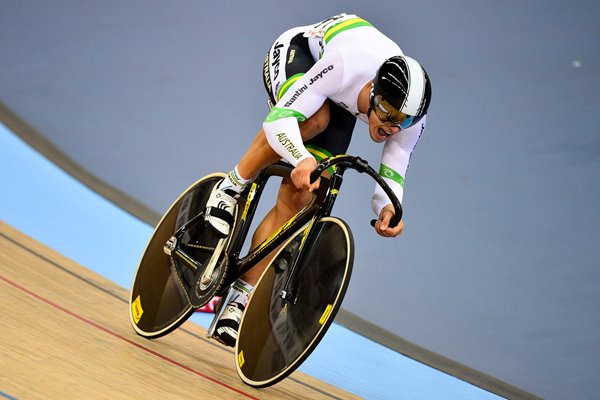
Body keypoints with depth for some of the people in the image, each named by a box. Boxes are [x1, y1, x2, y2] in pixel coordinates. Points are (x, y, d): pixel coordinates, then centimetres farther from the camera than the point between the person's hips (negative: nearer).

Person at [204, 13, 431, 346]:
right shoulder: (344, 65, -44)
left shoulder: (411, 119, -30)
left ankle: (242, 298, -3)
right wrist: (303, 159, -63)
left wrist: (388, 208, -43)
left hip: (339, 104, 3)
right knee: (313, 118, -41)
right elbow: (279, 118, -44)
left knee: (296, 198, -10)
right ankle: (233, 185, -20)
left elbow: (392, 176, -20)